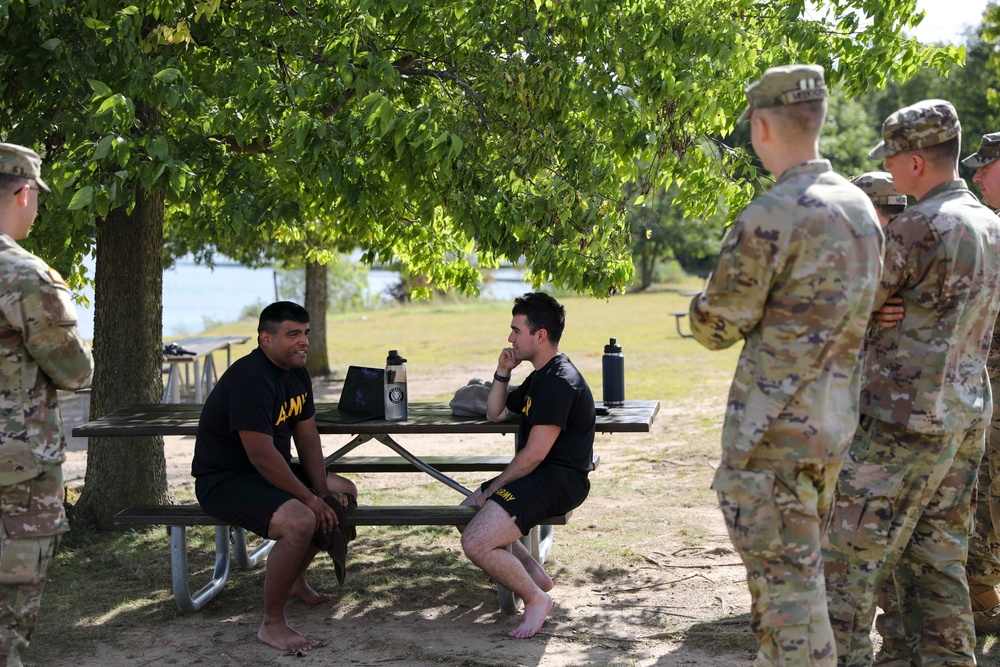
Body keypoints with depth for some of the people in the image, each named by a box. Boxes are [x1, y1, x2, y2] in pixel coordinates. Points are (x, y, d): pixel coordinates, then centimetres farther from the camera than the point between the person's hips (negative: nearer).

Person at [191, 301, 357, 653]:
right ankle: (272, 625, -17)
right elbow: (262, 455, -29)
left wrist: (322, 489, -4)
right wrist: (310, 498, -23)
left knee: (344, 492, 14)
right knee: (300, 521, -32)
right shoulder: (250, 378, -26)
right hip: (224, 479, -10)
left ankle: (296, 581, 28)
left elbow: (307, 436, 8)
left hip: (269, 471, 10)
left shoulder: (297, 373, 5)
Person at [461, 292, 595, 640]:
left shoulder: (558, 382, -20)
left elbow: (534, 454, -23)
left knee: (475, 543, -23)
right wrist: (502, 374, 9)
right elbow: (496, 414, 26)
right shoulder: (540, 377, 16)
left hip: (559, 480, -11)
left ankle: (536, 598, -5)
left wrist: (493, 487, -11)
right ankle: (535, 574, 19)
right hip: (539, 474, 11)